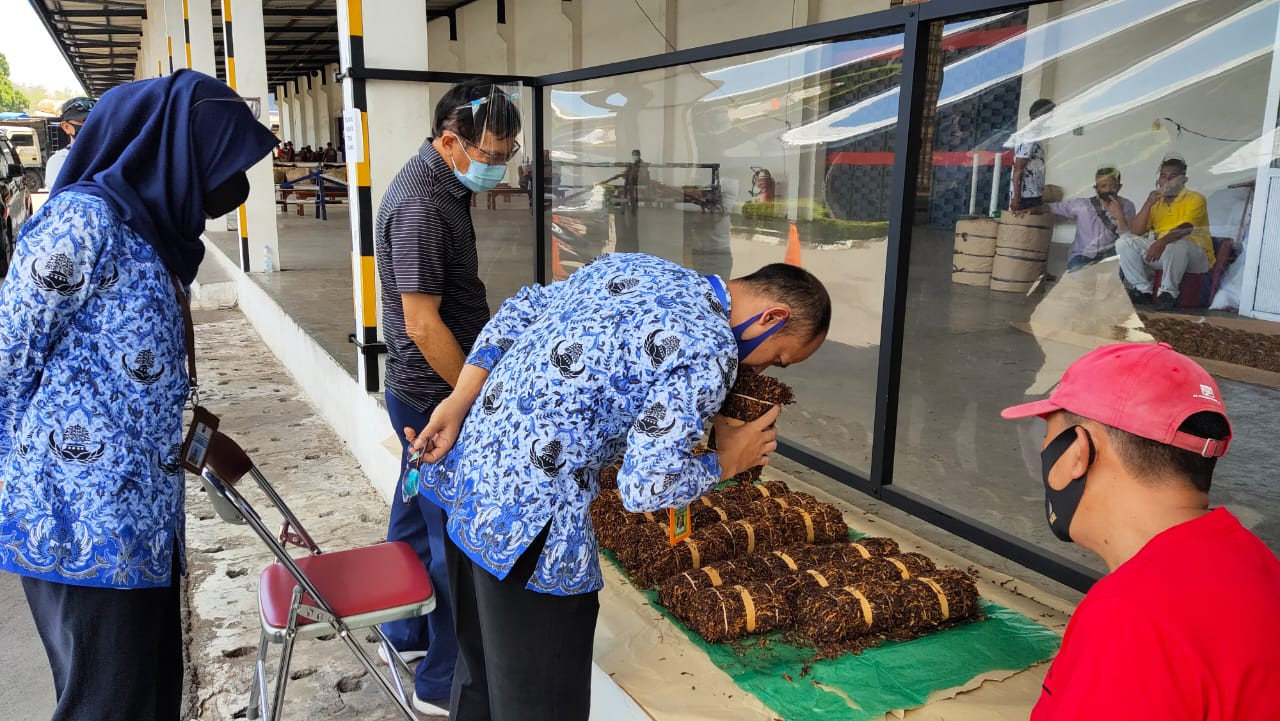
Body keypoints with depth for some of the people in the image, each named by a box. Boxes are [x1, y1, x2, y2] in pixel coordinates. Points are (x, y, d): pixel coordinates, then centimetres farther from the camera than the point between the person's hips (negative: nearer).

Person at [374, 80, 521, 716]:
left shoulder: (441, 186, 10)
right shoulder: (421, 205, -22)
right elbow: (422, 322, -23)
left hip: (422, 393, 10)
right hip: (436, 395, -10)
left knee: (417, 516, 20)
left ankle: (408, 634, 37)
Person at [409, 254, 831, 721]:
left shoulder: (635, 265, 10)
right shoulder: (711, 350, -16)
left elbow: (518, 312, 11)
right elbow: (646, 487, -19)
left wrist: (458, 403, 7)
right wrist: (727, 462, -1)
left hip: (467, 470, 9)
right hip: (527, 518, -9)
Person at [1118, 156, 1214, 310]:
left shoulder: (1195, 199, -3)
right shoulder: (1156, 202, 14)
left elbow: (1186, 228, -23)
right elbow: (1136, 231, 2)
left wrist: (1162, 241, -41)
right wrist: (1149, 203, -9)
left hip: (1195, 254, -6)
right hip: (1162, 253, 6)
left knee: (1175, 245, -40)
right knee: (1124, 243, -11)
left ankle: (1168, 293, -23)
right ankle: (1142, 290, -13)